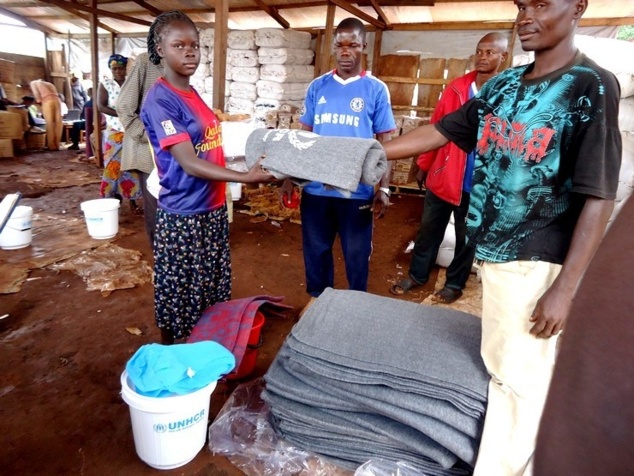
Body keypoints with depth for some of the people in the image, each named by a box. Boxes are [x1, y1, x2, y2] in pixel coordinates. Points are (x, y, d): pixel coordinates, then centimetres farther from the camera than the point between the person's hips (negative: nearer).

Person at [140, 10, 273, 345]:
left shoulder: (193, 94, 10)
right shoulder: (159, 100, -16)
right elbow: (189, 164, -25)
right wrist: (245, 177, -33)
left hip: (212, 208, 8)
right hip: (182, 216, -8)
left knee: (212, 287, 20)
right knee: (178, 293, 9)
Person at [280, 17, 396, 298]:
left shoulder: (376, 90, 0)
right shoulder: (317, 86, 6)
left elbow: (385, 143, 0)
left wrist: (384, 188, -8)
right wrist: (289, 178, 4)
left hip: (357, 191, -2)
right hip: (315, 188, 3)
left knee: (357, 254, 10)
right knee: (315, 250, 14)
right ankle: (317, 301, 36)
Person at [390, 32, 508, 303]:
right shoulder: (456, 88, 2)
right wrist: (424, 165, 9)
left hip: (478, 184, -2)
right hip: (443, 176, 3)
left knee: (466, 237, 13)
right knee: (428, 229, 14)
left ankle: (455, 284, 31)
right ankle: (417, 275, 32)